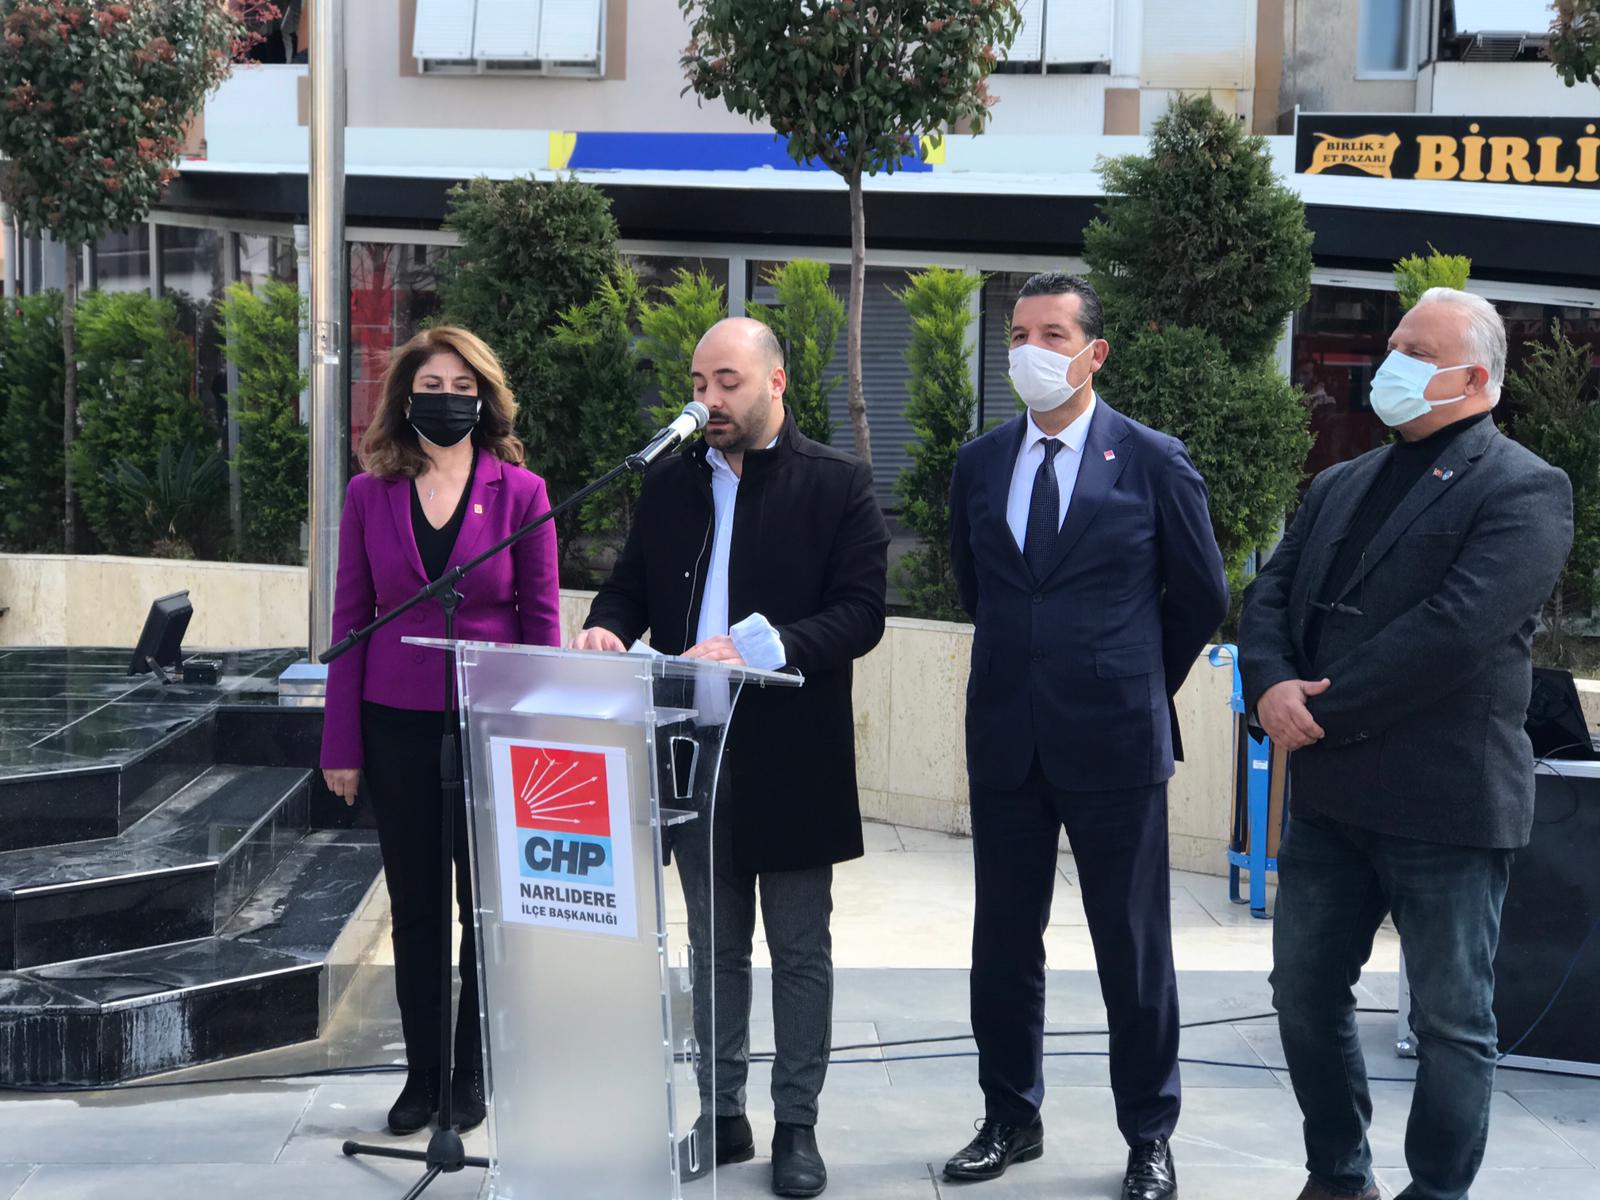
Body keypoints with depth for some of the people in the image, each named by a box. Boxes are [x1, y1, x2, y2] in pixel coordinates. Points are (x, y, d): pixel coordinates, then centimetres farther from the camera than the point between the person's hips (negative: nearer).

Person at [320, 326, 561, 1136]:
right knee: (414, 907, 8)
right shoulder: (370, 494, 2)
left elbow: (541, 618, 0)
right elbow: (351, 618, 4)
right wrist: (341, 742, 1)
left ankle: (474, 1072, 20)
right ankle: (421, 1076, 20)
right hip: (398, 725, 1)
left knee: (489, 902, 6)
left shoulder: (520, 492, -2)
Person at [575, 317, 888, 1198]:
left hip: (792, 760, -4)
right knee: (714, 945, 14)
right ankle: (720, 1115, 24)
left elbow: (859, 615, -12)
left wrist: (759, 647, -25)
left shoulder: (837, 485, -5)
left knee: (799, 950, 6)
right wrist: (608, 628, -9)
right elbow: (630, 586, 14)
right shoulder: (670, 483, 10)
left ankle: (797, 1125, 15)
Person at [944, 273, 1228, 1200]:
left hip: (1114, 739, -4)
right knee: (1004, 941, 11)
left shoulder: (1153, 461, -5)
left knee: (1134, 948, 4)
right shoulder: (979, 463, 6)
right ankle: (1011, 1119, 25)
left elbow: (1202, 598, 4)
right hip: (1007, 739, 4)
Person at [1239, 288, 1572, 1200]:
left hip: (1446, 800, -7)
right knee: (1306, 992, 13)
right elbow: (1272, 595, 8)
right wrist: (1273, 686, -12)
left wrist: (1324, 710, -17)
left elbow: (1456, 629, -20)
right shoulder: (1341, 485, 15)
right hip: (1330, 791, 7)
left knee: (1453, 1019, 4)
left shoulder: (1523, 491, -8)